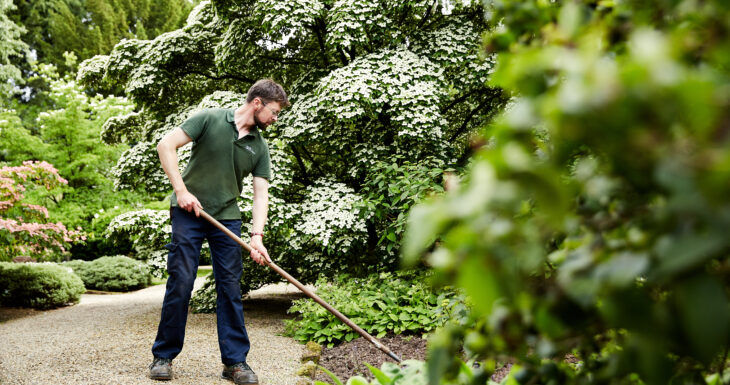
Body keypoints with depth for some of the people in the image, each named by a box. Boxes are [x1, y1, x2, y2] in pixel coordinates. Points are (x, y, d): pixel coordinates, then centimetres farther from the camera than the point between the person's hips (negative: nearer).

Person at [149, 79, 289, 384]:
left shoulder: (260, 147, 5)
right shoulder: (211, 119, -6)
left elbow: (261, 194, 0)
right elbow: (166, 145, -10)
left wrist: (257, 236, -14)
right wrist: (181, 189, -17)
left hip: (227, 218, 4)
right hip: (188, 212, -4)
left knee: (231, 288, 3)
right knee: (180, 282, -4)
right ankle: (163, 356, 11)